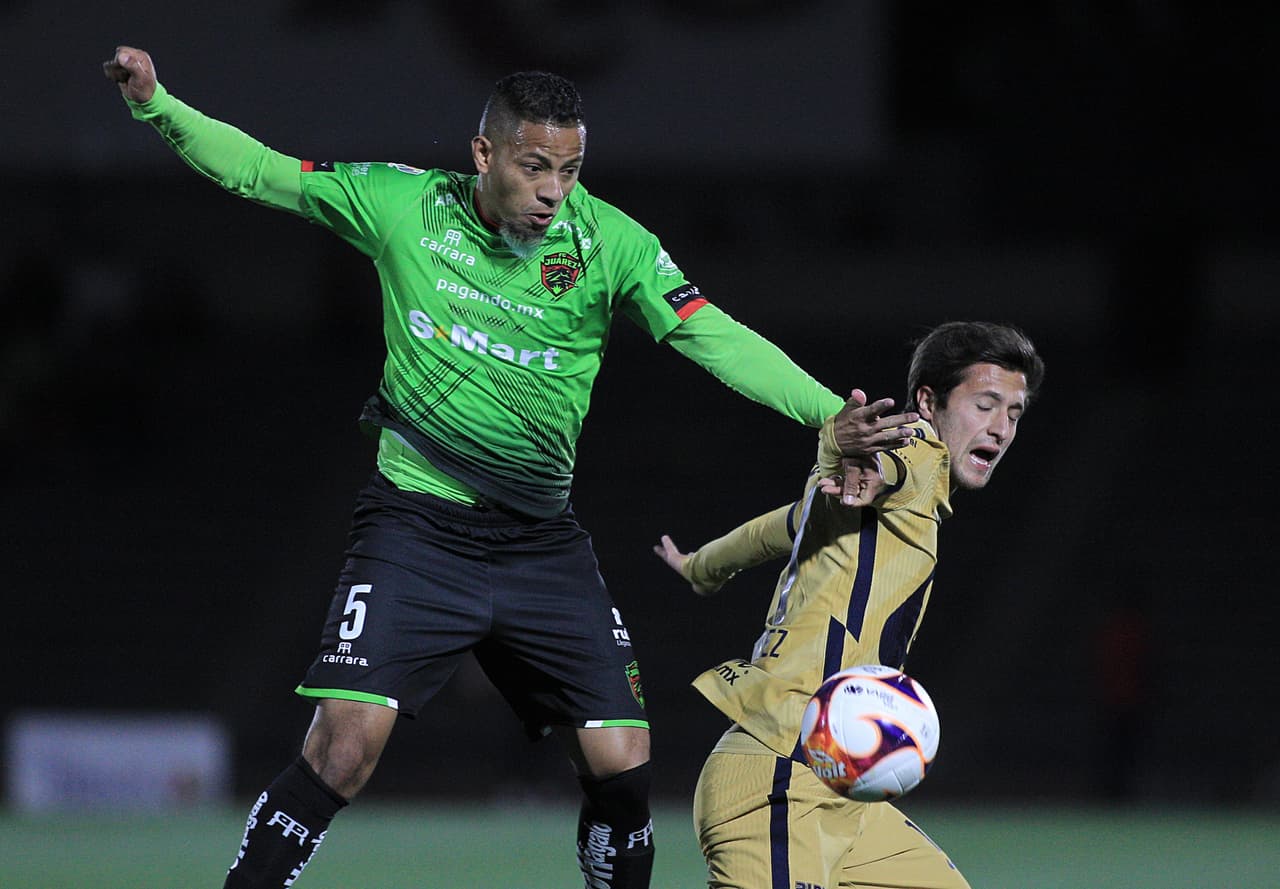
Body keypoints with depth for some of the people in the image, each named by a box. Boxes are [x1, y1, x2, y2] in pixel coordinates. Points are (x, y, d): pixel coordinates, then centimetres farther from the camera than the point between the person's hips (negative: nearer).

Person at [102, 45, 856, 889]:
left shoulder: (609, 241, -5)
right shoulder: (404, 205, -4)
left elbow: (714, 338, -11)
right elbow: (259, 171, 5)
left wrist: (832, 412, -23)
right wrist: (156, 104, -7)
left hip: (542, 541, 2)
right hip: (418, 526, -2)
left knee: (622, 764, -4)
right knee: (348, 742, -19)